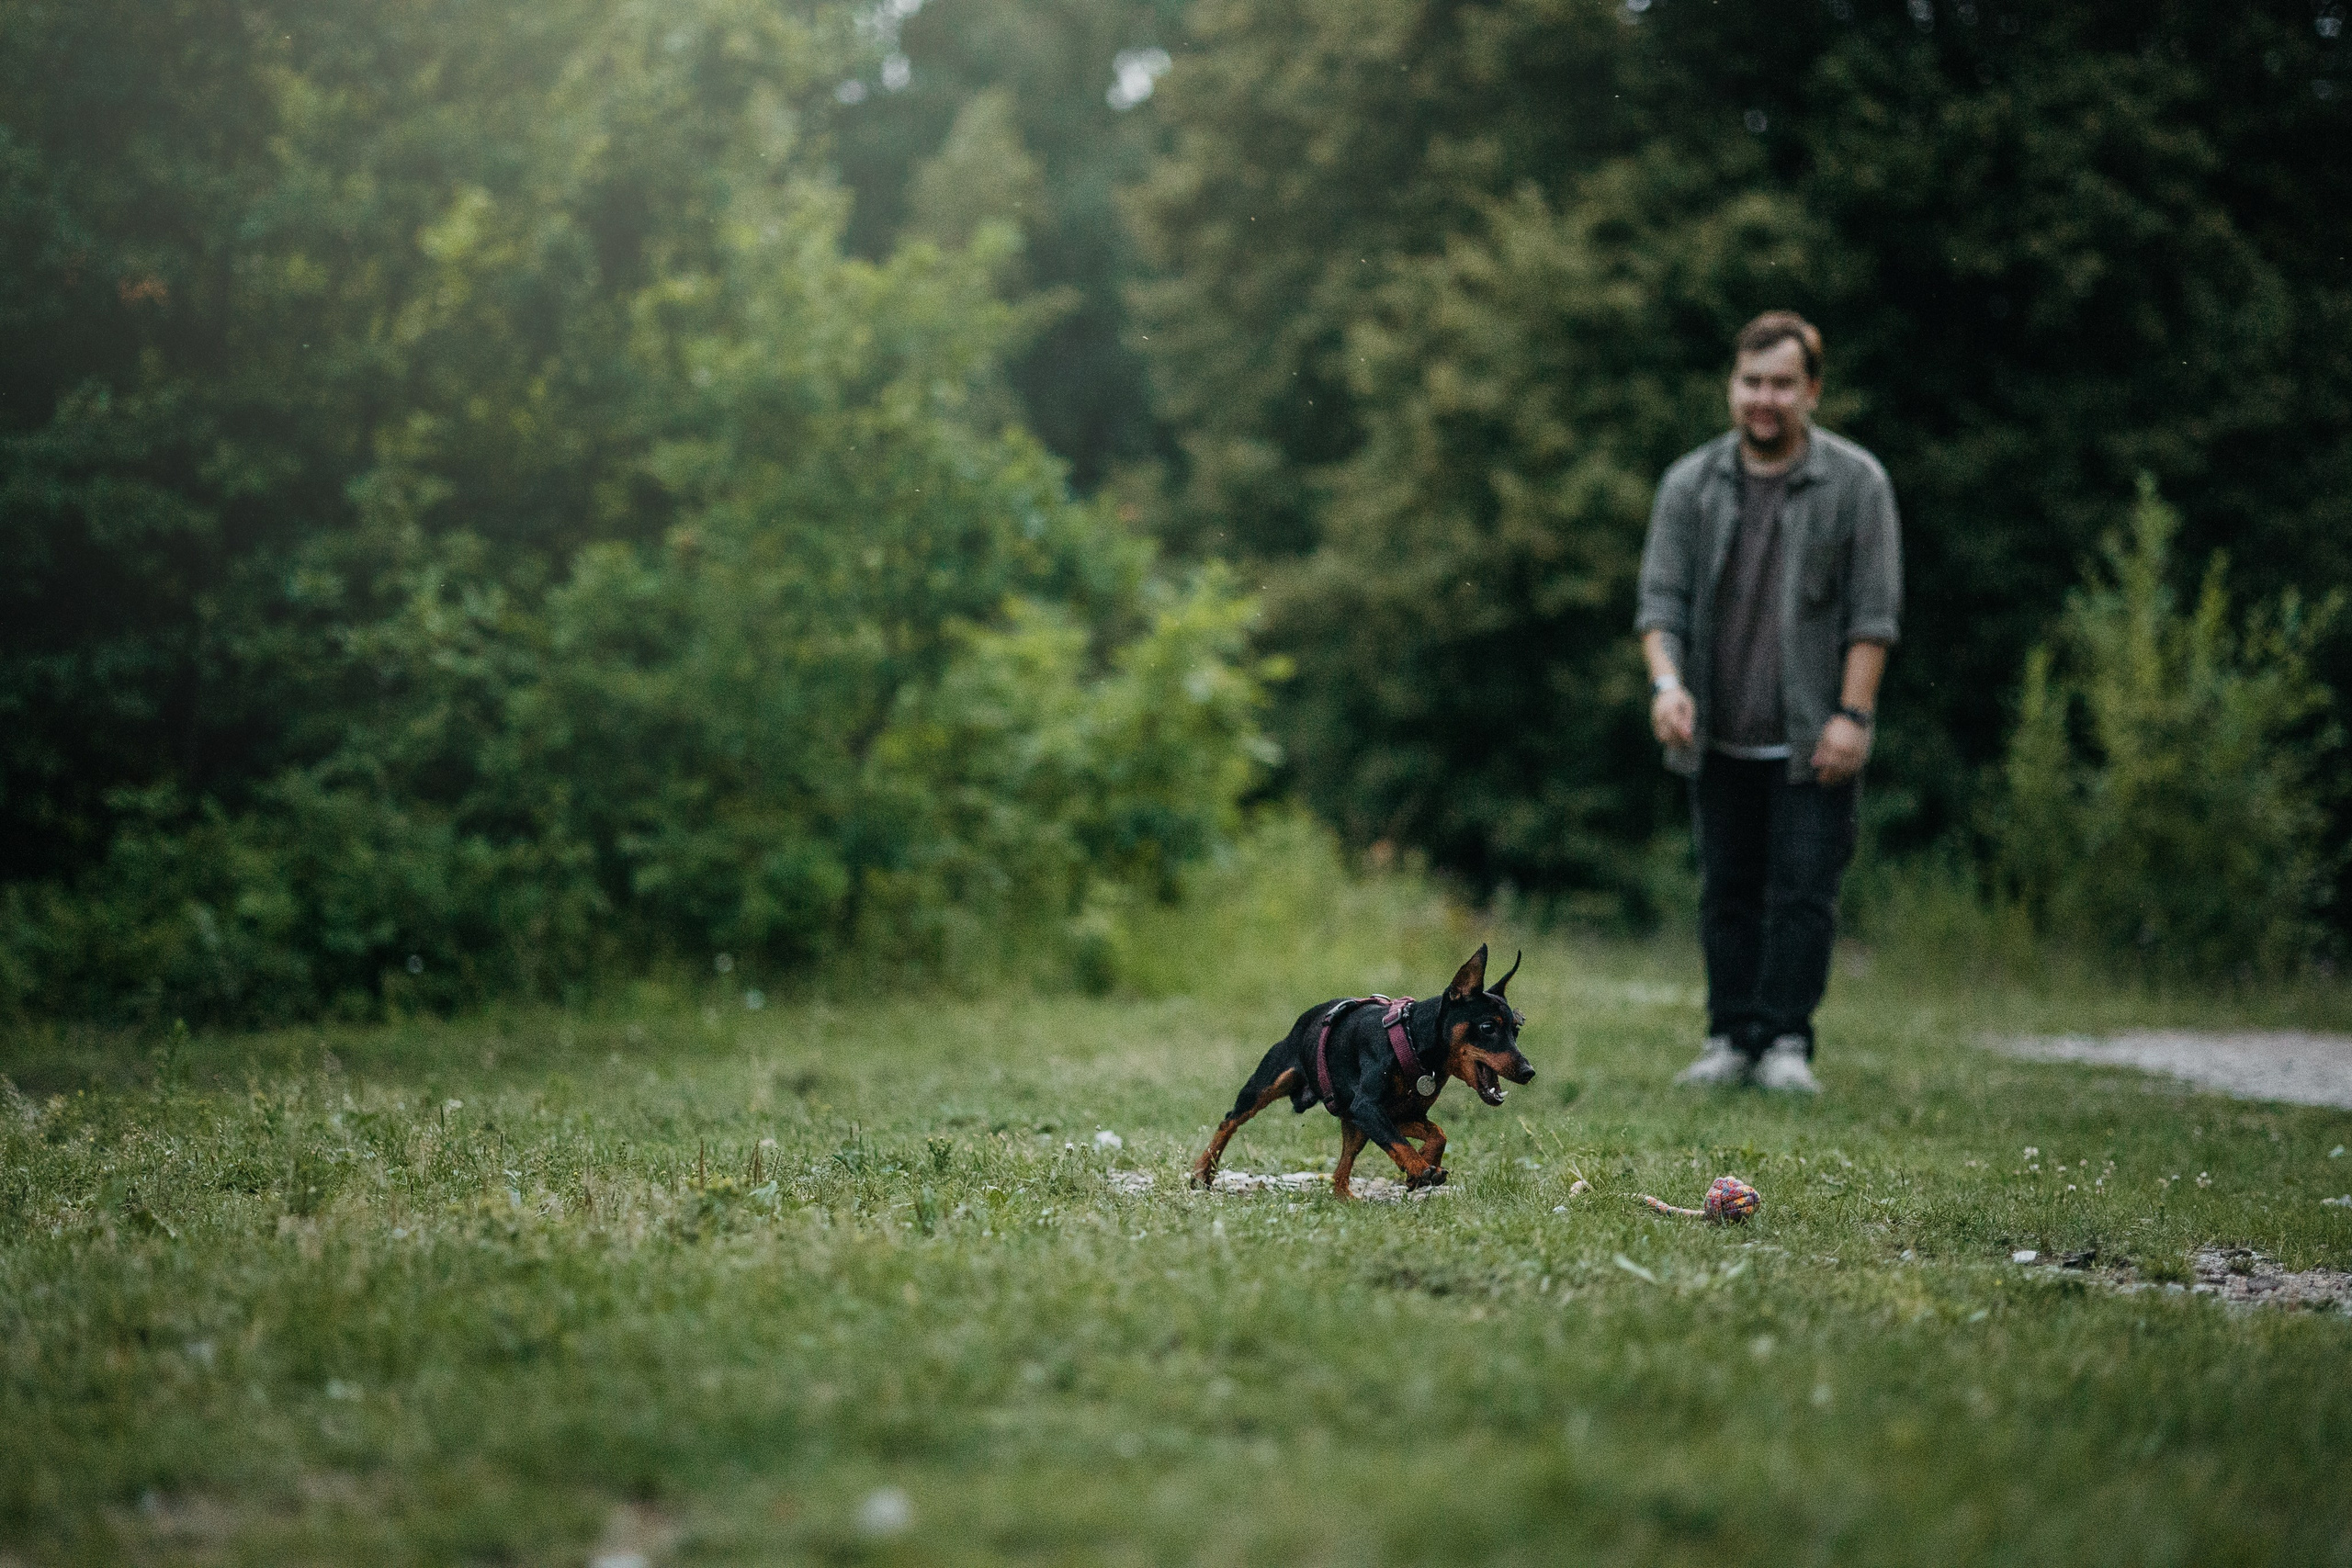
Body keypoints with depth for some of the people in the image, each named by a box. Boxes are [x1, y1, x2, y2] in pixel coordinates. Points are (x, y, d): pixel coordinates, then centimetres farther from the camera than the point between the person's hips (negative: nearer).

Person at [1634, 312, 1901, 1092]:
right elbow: (1661, 597, 3)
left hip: (1812, 740, -3)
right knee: (1727, 894, 8)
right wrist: (1667, 682, -15)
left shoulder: (1855, 483, -1)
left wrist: (1852, 714, -10)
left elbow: (1872, 611, -3)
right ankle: (1731, 1040, 14)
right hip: (1720, 738, 3)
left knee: (1802, 893, -5)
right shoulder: (1690, 484, 6)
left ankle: (1785, 1043, -1)